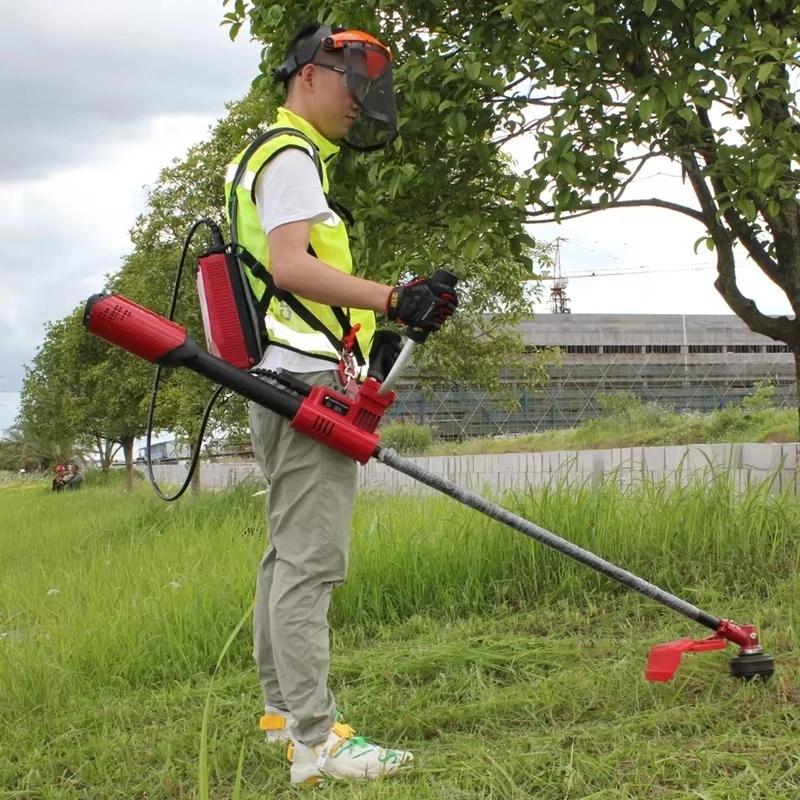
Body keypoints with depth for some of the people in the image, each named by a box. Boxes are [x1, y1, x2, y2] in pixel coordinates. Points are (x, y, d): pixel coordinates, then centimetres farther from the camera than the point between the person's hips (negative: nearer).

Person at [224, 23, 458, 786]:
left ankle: (282, 708, 27)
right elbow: (289, 264, -24)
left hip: (285, 382, 11)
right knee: (310, 558, -13)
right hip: (309, 382, -11)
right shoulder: (290, 155, -8)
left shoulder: (278, 157, 25)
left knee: (288, 552, 16)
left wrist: (366, 338, 20)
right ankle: (314, 742, -13)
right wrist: (391, 299, -33)